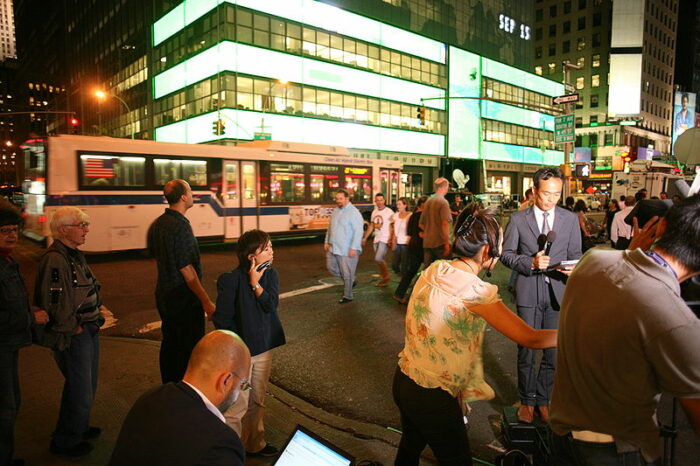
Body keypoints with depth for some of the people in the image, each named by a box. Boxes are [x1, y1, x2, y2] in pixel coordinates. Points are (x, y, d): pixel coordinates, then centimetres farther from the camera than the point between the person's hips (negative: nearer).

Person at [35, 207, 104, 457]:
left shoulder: (75, 255, 9)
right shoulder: (55, 260, -23)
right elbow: (54, 304, -26)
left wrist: (94, 321, 12)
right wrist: (74, 328, -14)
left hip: (88, 330, 10)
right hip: (73, 337, -10)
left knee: (88, 386, 23)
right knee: (80, 390, 3)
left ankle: (79, 427, 43)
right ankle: (65, 442, 24)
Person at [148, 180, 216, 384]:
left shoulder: (157, 224, 6)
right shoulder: (180, 227, -22)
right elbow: (186, 269, -24)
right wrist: (206, 301, -19)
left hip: (164, 294, 10)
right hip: (184, 298, -10)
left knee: (169, 344, 20)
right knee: (189, 348, 2)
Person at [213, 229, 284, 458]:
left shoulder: (270, 274, 0)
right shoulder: (231, 279, -18)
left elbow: (271, 304, -13)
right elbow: (222, 319, -15)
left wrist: (255, 283, -21)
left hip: (264, 349, 6)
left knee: (257, 402, 21)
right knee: (237, 407, 0)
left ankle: (254, 444, 39)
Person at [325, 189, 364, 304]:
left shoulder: (354, 212, -14)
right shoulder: (335, 210, 10)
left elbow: (358, 231, -18)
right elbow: (330, 227, 20)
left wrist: (354, 248, -22)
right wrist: (327, 241, 15)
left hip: (347, 250, -8)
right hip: (333, 248, 8)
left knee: (347, 274, 2)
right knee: (331, 268, 16)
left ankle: (347, 296, 18)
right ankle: (351, 280, 36)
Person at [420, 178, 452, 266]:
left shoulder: (428, 201, 12)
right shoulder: (443, 202, -9)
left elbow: (421, 224, 17)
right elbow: (445, 224, -19)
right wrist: (447, 244, -18)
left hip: (427, 242, 7)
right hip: (440, 242, -7)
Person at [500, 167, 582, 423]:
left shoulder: (570, 219, 6)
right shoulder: (518, 219, 0)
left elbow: (575, 254, 9)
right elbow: (506, 254, 1)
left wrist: (573, 269, -13)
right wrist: (531, 262, -16)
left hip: (559, 291, 2)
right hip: (529, 291, -2)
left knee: (554, 350, 8)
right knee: (526, 349, 7)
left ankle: (542, 399, 28)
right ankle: (527, 400, 26)